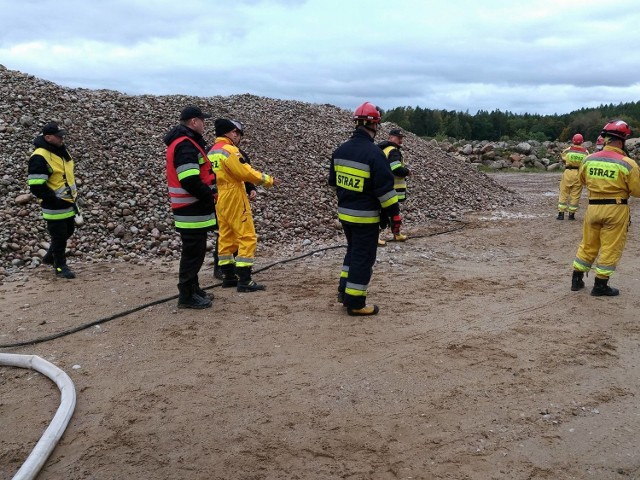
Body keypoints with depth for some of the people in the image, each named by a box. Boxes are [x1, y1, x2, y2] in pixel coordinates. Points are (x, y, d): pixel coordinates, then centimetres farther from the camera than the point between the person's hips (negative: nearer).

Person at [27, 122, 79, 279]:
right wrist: (54, 199, -21)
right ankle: (60, 267, 19)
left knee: (68, 232, 21)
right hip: (55, 207, -9)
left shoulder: (61, 150, 7)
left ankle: (50, 257, 41)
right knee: (59, 236, 2)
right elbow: (36, 186, -23)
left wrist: (73, 192, 13)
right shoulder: (39, 158, -21)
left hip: (68, 203, 9)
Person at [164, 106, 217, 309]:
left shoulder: (187, 142, 16)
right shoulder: (185, 145, -19)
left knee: (195, 251, 18)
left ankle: (193, 289, 29)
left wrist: (211, 178, 5)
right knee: (193, 252, -3)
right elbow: (190, 181, -27)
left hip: (193, 209, 11)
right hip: (192, 210, -11)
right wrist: (208, 195, -14)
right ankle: (187, 296, 5)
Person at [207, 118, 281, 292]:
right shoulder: (229, 149, -14)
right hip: (233, 198, -10)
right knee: (247, 237, -7)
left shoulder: (212, 152, 15)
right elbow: (245, 172, -19)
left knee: (226, 238, 13)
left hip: (220, 199, 10)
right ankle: (244, 280, -10)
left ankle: (228, 276, 19)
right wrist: (268, 180, -8)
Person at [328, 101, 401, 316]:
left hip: (344, 212, 7)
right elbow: (385, 188, -18)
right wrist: (395, 216, -11)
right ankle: (355, 303, 8)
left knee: (353, 251, 24)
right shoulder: (374, 153, -19)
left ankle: (344, 291, 28)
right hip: (365, 216, -7)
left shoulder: (340, 150, 4)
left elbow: (333, 181, 15)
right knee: (363, 257, 2)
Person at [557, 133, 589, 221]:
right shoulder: (585, 152, -2)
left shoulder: (568, 150, -4)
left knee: (564, 194, 7)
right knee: (575, 195, 7)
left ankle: (561, 213, 4)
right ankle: (571, 214, 10)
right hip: (579, 174, 1)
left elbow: (562, 160, 10)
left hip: (568, 172, -1)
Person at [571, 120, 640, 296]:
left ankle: (577, 279, 24)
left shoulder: (589, 159, -3)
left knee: (588, 245, 17)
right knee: (611, 248, 7)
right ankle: (600, 285, 10)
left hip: (593, 207, 4)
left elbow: (583, 179, 15)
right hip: (616, 209, -4)